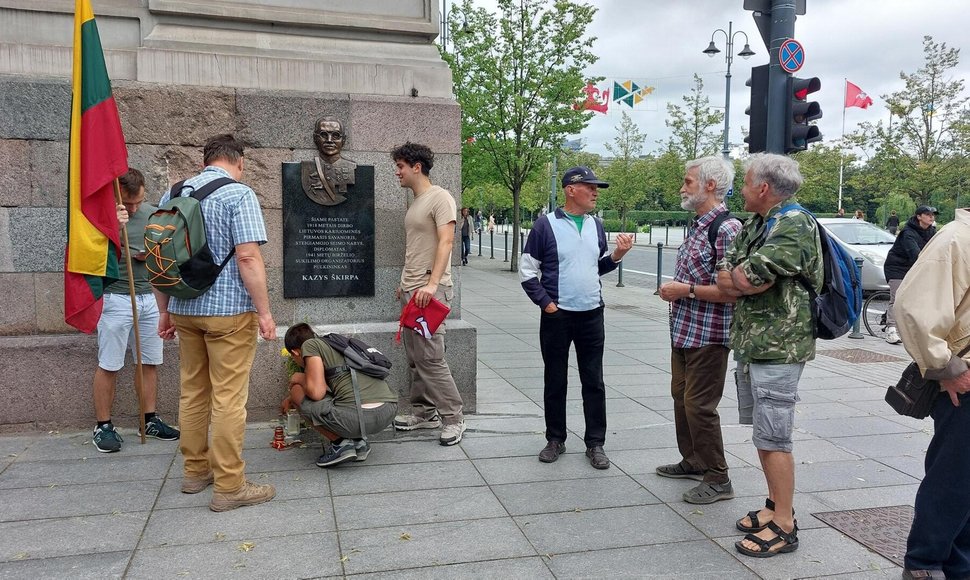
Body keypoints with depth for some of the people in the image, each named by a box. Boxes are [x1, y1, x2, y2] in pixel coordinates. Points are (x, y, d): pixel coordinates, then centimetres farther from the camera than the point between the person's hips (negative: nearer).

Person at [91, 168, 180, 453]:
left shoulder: (152, 213, 9)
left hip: (150, 298, 5)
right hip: (116, 298, -5)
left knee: (150, 363, 9)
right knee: (108, 366, 1)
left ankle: (150, 420, 19)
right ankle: (103, 426, 11)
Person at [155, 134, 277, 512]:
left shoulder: (172, 194, 10)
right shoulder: (239, 194, -10)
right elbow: (248, 258, -18)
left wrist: (165, 310, 18)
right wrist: (264, 312, -13)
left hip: (185, 309, 7)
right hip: (228, 310, -6)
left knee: (192, 392, 16)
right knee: (228, 398, -2)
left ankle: (196, 470, 27)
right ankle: (229, 486, 5)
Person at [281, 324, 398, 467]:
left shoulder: (310, 344, 8)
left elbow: (316, 392, -5)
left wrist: (299, 379, 17)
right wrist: (289, 400, 61)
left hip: (360, 415, -8)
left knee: (297, 391, 14)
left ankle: (340, 444, 7)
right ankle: (358, 441, 18)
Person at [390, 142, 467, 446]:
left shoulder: (440, 198, -9)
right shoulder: (415, 202, 19)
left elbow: (446, 242, -19)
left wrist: (432, 283, -27)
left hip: (431, 291, -9)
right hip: (411, 291, 9)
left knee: (430, 357, -11)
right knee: (415, 357, 12)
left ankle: (453, 418, -1)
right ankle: (424, 412, 21)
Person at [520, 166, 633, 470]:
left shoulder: (596, 225, 8)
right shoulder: (546, 225, -6)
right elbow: (527, 270, -3)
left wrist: (618, 254, -1)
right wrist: (545, 302, -9)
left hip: (592, 315, 4)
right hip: (556, 317, -3)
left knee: (594, 382, 7)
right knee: (555, 381, 8)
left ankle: (595, 443, 17)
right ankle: (555, 440, 23)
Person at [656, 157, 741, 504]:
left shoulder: (727, 229, -19)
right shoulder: (697, 225, 11)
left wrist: (687, 290, -20)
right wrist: (673, 289, 8)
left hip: (708, 335, -10)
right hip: (684, 330, 10)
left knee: (700, 405, -2)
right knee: (682, 397, 19)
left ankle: (717, 479, 12)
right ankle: (692, 461, 34)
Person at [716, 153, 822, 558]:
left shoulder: (794, 225, -14)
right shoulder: (754, 226, 15)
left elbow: (748, 281, -23)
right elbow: (724, 280, 8)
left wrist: (739, 276, -2)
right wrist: (745, 279, -10)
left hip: (778, 349, -9)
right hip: (750, 344, 9)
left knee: (773, 437, -5)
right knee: (763, 433, 16)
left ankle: (784, 525, 5)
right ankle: (775, 505, 28)